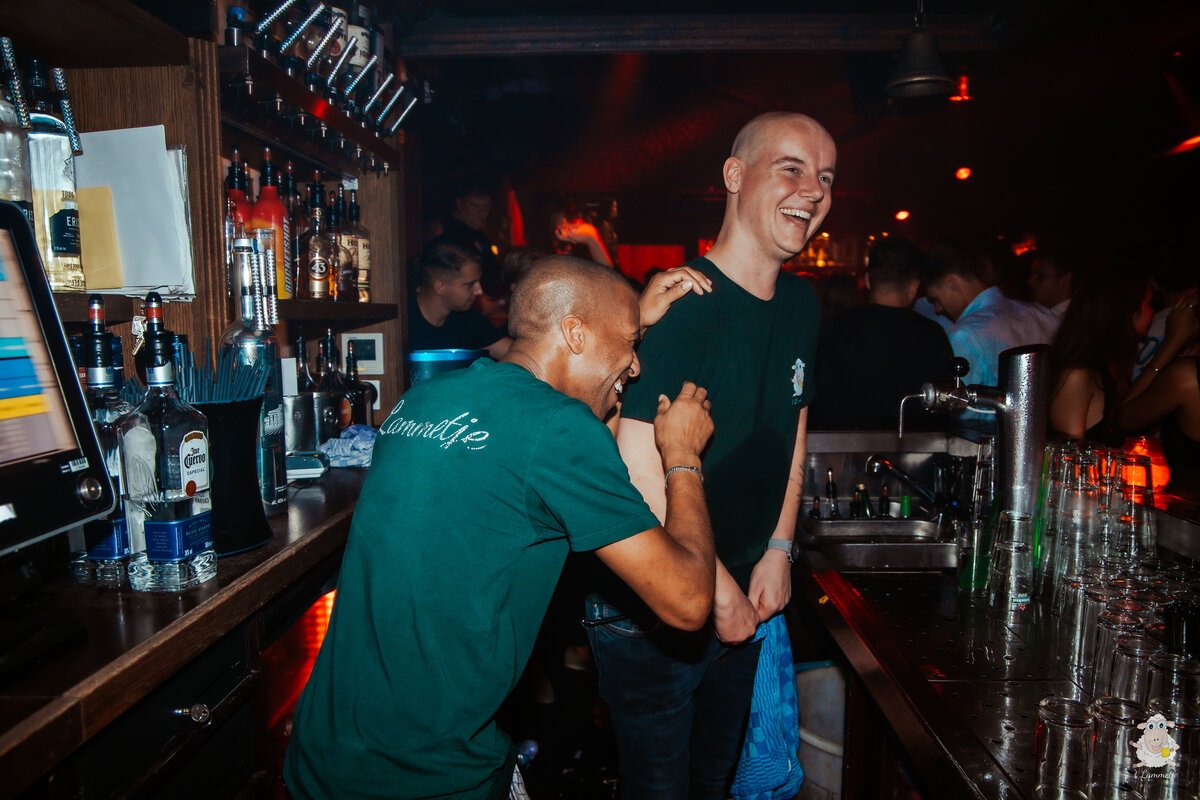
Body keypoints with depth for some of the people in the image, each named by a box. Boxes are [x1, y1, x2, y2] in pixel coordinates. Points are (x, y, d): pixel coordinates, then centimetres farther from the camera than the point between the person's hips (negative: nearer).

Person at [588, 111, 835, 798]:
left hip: (741, 605, 7)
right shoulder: (679, 302, -22)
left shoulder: (802, 304, 3)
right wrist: (717, 588, -17)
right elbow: (639, 468, -26)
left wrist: (779, 550, 6)